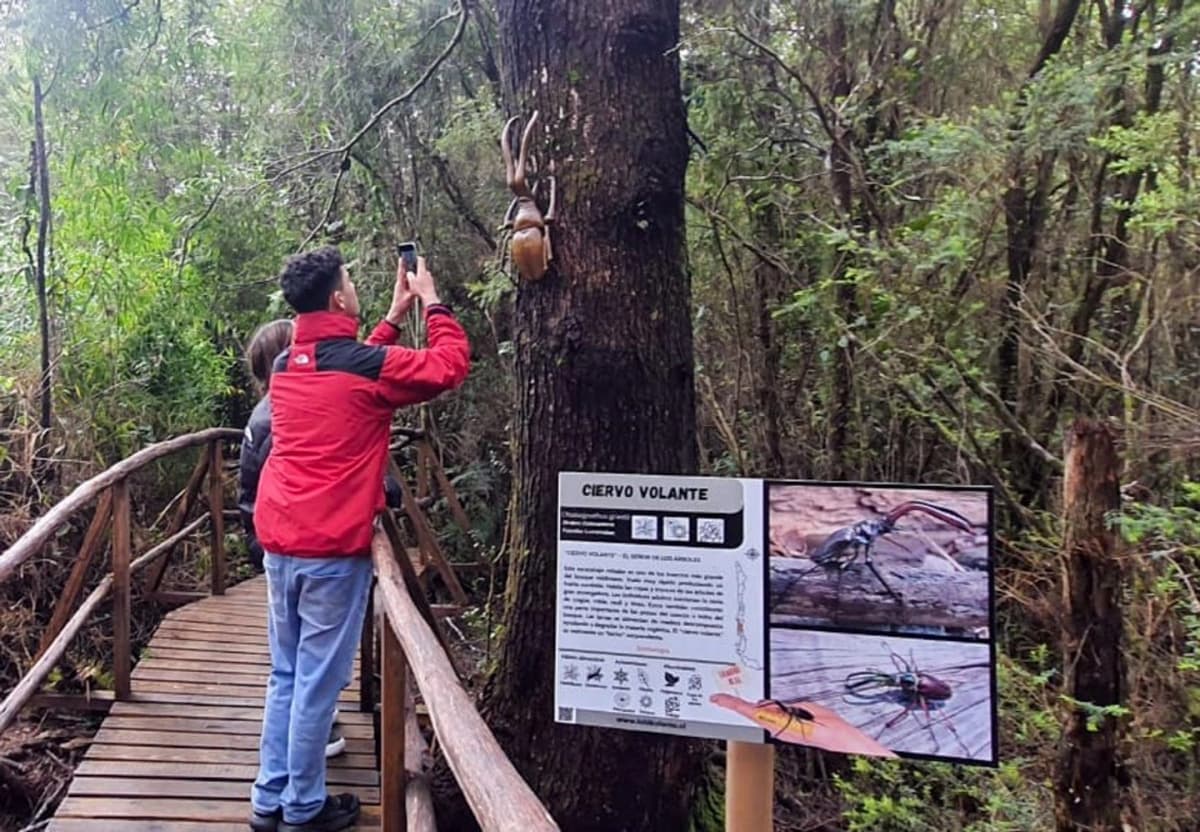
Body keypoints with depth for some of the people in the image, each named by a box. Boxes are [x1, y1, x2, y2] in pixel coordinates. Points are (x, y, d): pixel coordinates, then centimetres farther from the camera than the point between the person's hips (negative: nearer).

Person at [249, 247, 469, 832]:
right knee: (318, 680, 4)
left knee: (285, 674, 17)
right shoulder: (366, 366, -12)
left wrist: (395, 317, 25)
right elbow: (450, 365, -2)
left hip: (279, 541, 8)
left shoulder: (286, 366, 10)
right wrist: (431, 303, 10)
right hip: (333, 548, -7)